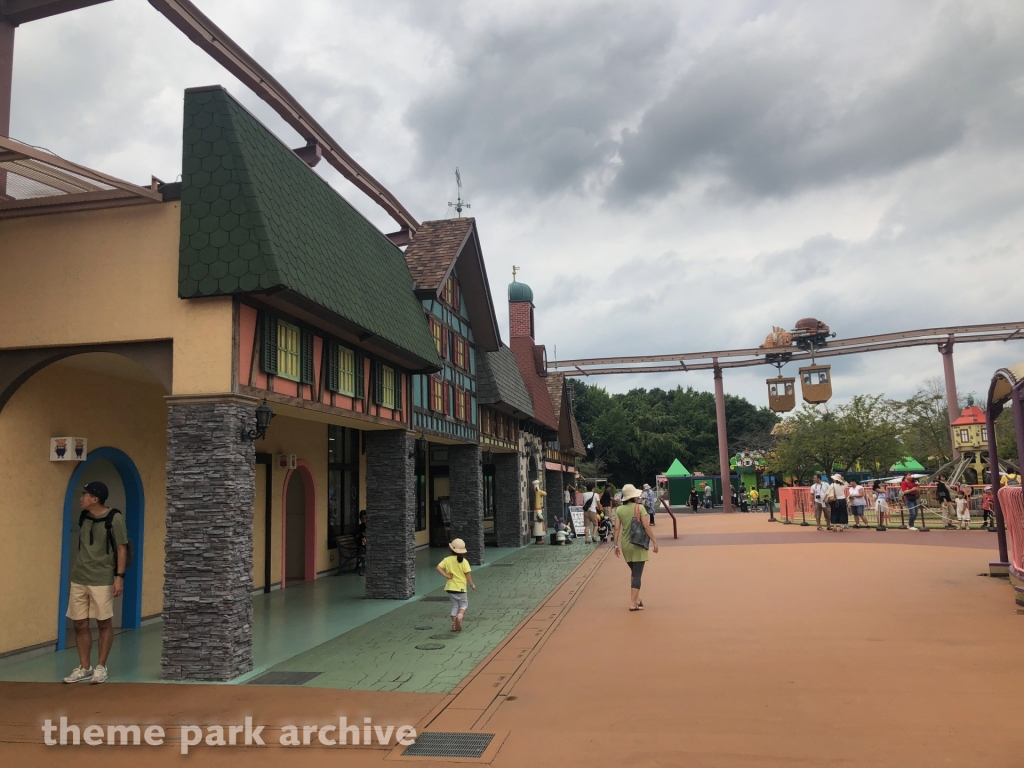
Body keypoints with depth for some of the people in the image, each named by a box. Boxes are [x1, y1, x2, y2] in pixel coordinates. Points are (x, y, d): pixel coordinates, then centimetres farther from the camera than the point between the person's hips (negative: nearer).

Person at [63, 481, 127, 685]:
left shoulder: (114, 518, -11)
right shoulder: (83, 517, 8)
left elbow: (122, 548, -11)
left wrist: (119, 576, -16)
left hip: (102, 579, -6)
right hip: (78, 578, 6)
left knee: (104, 624, 2)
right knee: (80, 624, 7)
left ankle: (101, 667, 12)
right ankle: (85, 668, 17)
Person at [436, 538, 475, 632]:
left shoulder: (447, 560, -1)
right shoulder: (464, 561, -9)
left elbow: (438, 567, -12)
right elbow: (468, 574, -10)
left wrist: (446, 575, -7)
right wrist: (472, 585, 2)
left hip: (450, 587, 3)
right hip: (460, 587, -3)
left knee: (454, 605, 16)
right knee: (464, 604, 12)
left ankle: (454, 624, 9)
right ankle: (459, 616, -18)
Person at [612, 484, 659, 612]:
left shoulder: (619, 510, 1)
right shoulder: (639, 508, -9)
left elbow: (617, 529, -1)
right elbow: (646, 526, -12)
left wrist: (616, 545, 6)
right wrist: (654, 541, -6)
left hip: (625, 545, 4)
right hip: (638, 544, -4)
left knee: (634, 572, 21)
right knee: (637, 574, -1)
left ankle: (636, 598, 25)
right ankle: (633, 603, -6)